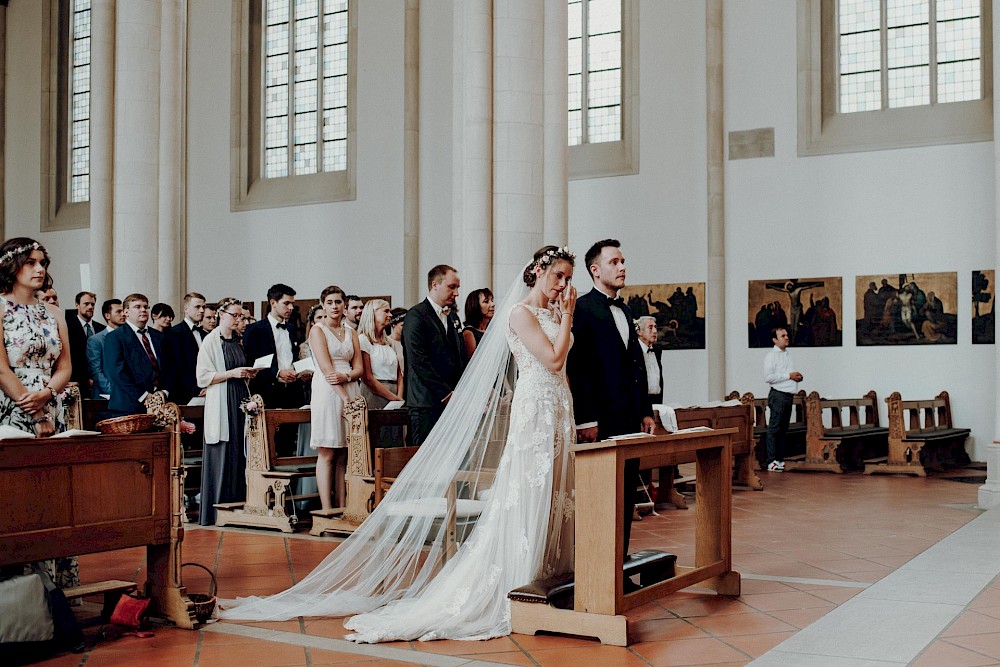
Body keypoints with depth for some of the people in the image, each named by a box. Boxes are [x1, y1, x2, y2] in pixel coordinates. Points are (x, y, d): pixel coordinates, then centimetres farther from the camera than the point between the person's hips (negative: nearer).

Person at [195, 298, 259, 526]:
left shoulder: (237, 340, 16)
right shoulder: (210, 341, -4)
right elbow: (203, 377, -11)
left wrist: (248, 374, 6)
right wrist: (231, 373, -17)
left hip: (240, 403, 7)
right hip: (220, 406, -6)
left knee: (240, 457, 4)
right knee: (220, 458, -5)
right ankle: (216, 512, 1)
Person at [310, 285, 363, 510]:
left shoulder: (351, 333, 16)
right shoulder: (317, 330, 0)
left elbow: (359, 368, 10)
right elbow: (326, 369, -10)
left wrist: (345, 376, -13)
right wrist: (345, 398, -17)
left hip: (350, 392, 5)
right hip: (327, 393, -5)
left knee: (344, 455, 5)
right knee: (326, 454, -5)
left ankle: (342, 508, 7)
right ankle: (326, 510, -6)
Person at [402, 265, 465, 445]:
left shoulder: (452, 316, 19)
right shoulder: (416, 316, -6)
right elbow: (419, 362, -14)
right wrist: (446, 393, -13)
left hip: (452, 400, 7)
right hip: (427, 402, -7)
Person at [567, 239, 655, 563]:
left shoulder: (625, 310, 19)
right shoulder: (583, 309, -7)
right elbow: (577, 368, -13)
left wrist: (646, 411, 15)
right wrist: (586, 420, -17)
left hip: (630, 419, 8)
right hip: (601, 420, -8)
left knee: (626, 497, 10)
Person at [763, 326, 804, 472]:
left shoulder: (788, 354, 18)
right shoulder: (771, 356, -8)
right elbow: (768, 377, -18)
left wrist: (797, 377, 8)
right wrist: (789, 376, -16)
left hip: (789, 395, 8)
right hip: (778, 395, -8)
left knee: (783, 429, 11)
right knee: (774, 429, -8)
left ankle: (780, 460, 15)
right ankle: (771, 461, -8)